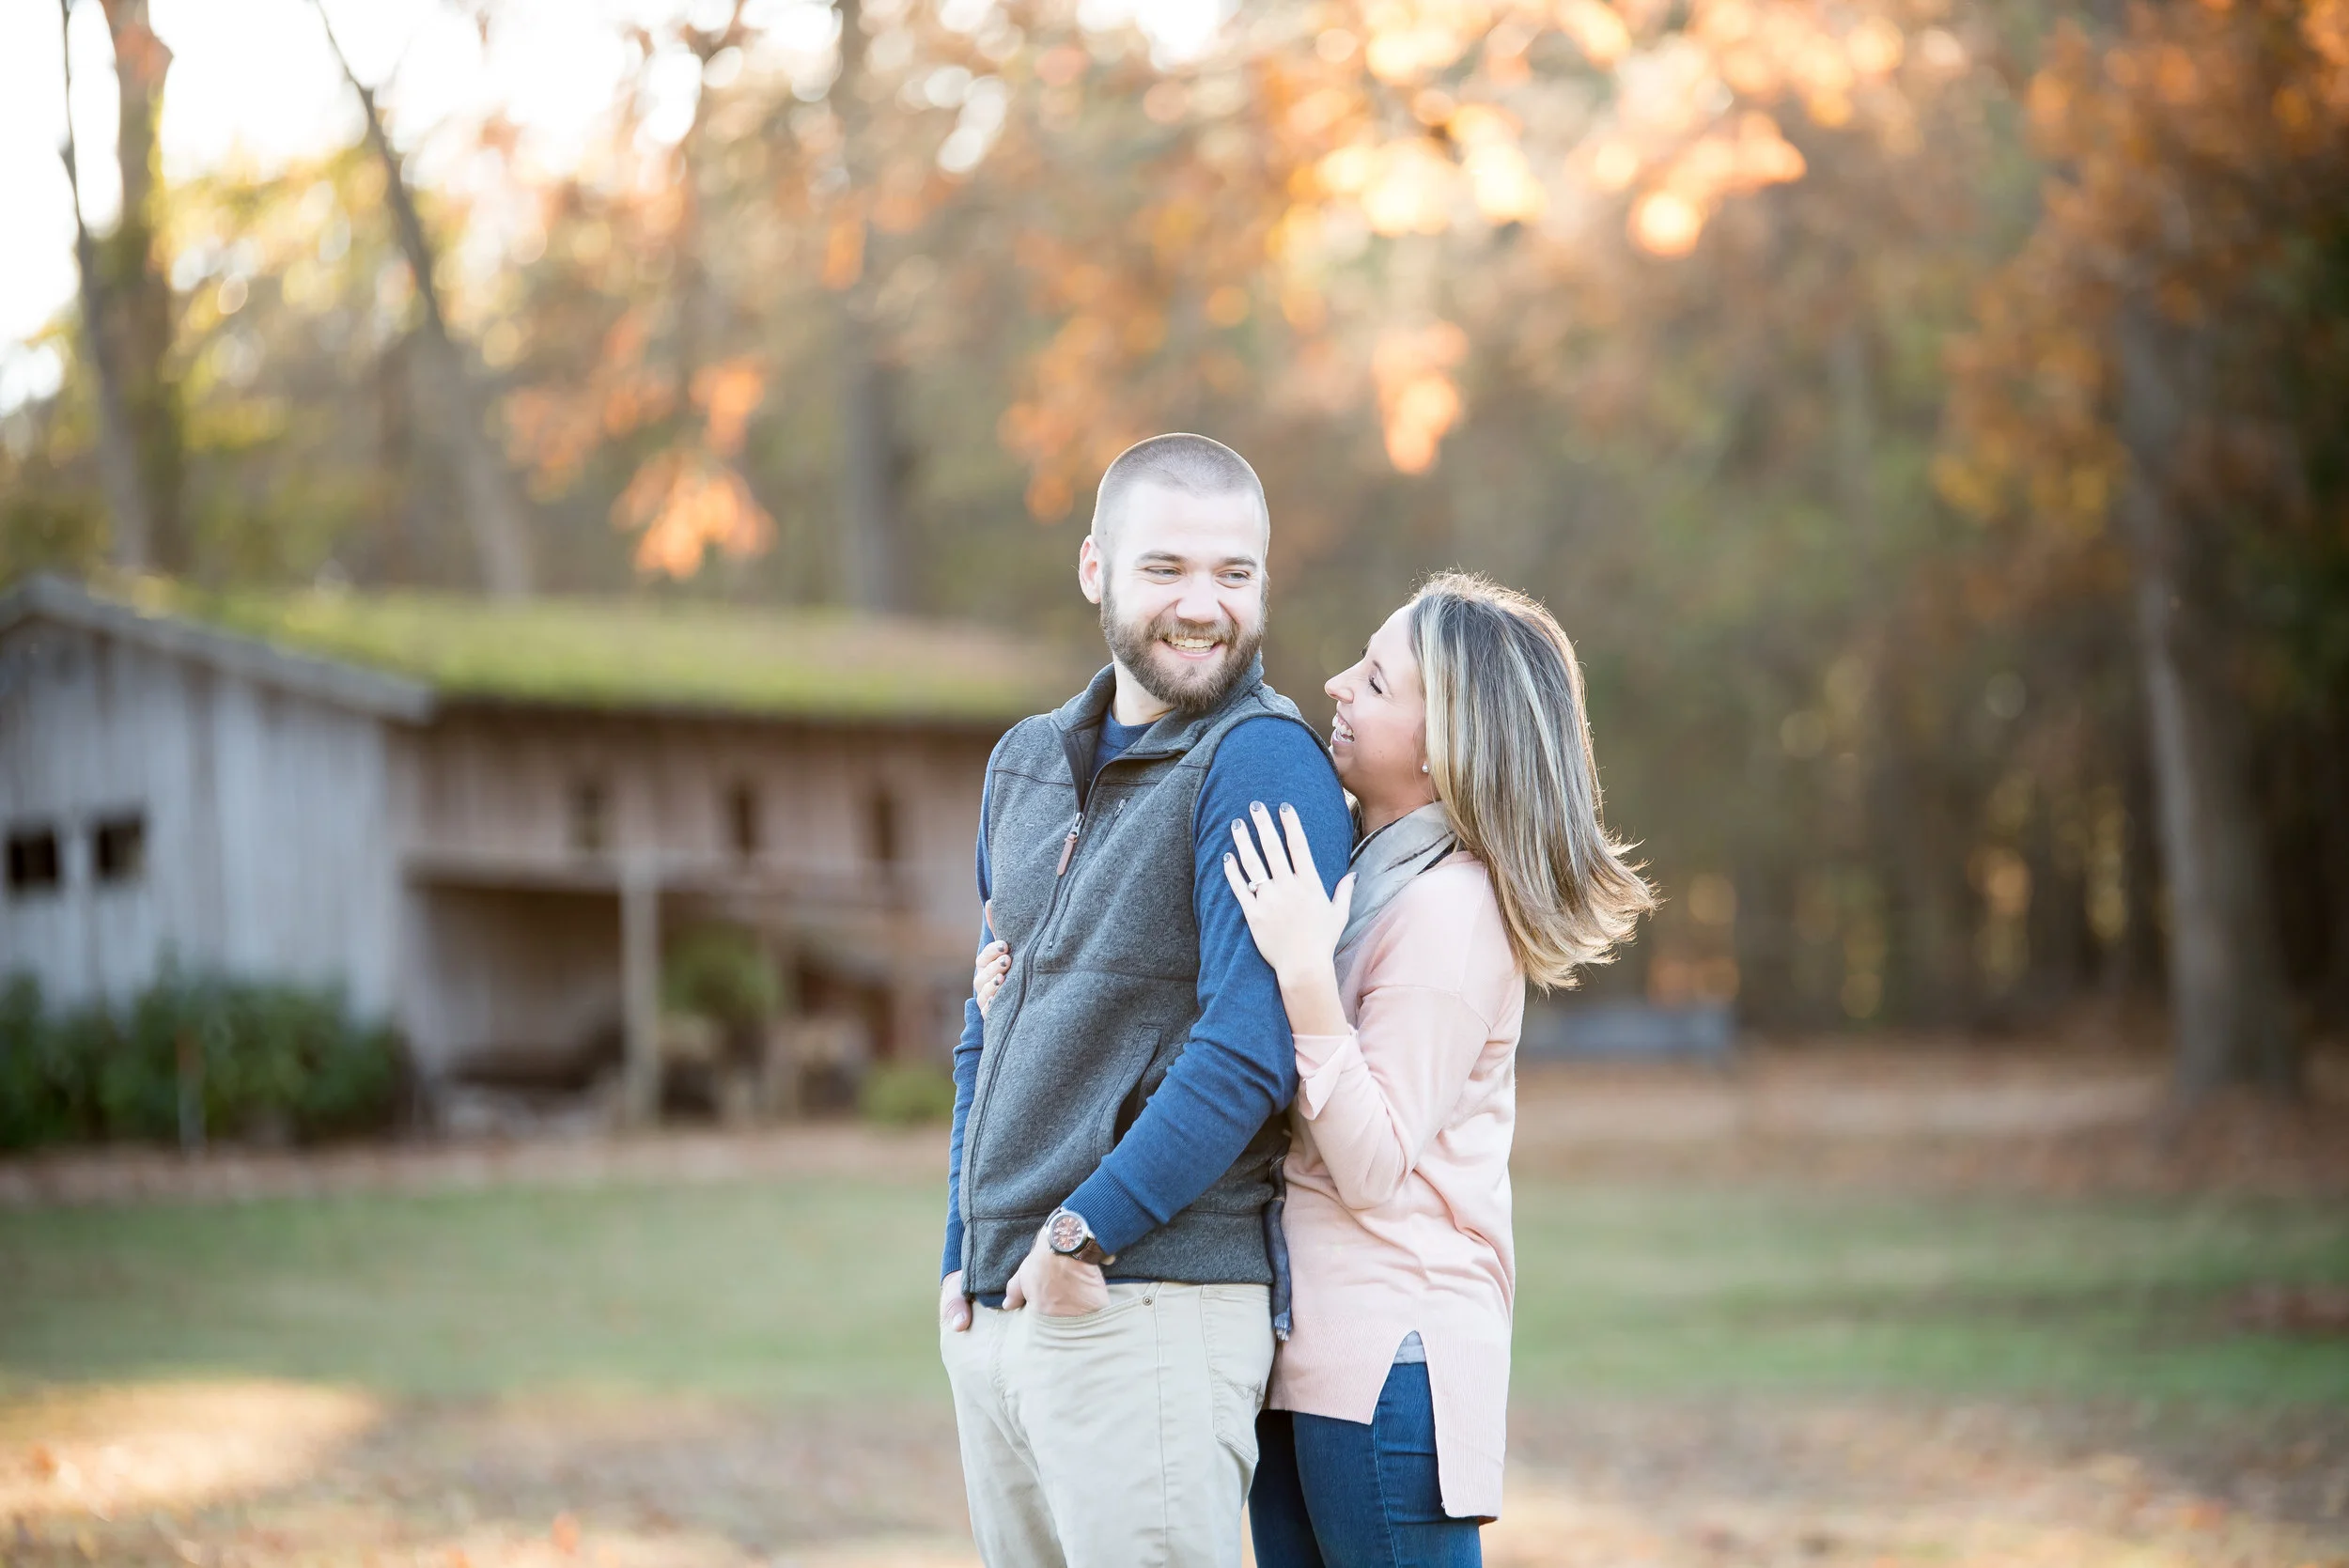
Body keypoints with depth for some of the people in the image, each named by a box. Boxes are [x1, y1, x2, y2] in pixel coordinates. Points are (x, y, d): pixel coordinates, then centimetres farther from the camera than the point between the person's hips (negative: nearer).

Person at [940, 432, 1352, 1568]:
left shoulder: (1263, 763, -10)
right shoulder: (1026, 764, 15)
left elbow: (1250, 1052, -18)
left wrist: (1084, 1231, -15)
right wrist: (964, 1254, 13)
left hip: (1150, 1307, -7)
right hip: (997, 1310, 8)